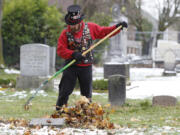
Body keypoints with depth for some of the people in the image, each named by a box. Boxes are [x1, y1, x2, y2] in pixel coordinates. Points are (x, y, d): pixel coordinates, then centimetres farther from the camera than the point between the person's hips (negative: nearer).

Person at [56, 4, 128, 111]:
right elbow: (60, 50, -13)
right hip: (71, 66, -2)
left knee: (87, 92, 9)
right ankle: (59, 110, 10)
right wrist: (73, 54, -28)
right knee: (65, 90, 0)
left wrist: (117, 27, -2)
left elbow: (104, 32, 9)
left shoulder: (90, 28, -1)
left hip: (86, 67, 2)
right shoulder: (65, 34, -8)